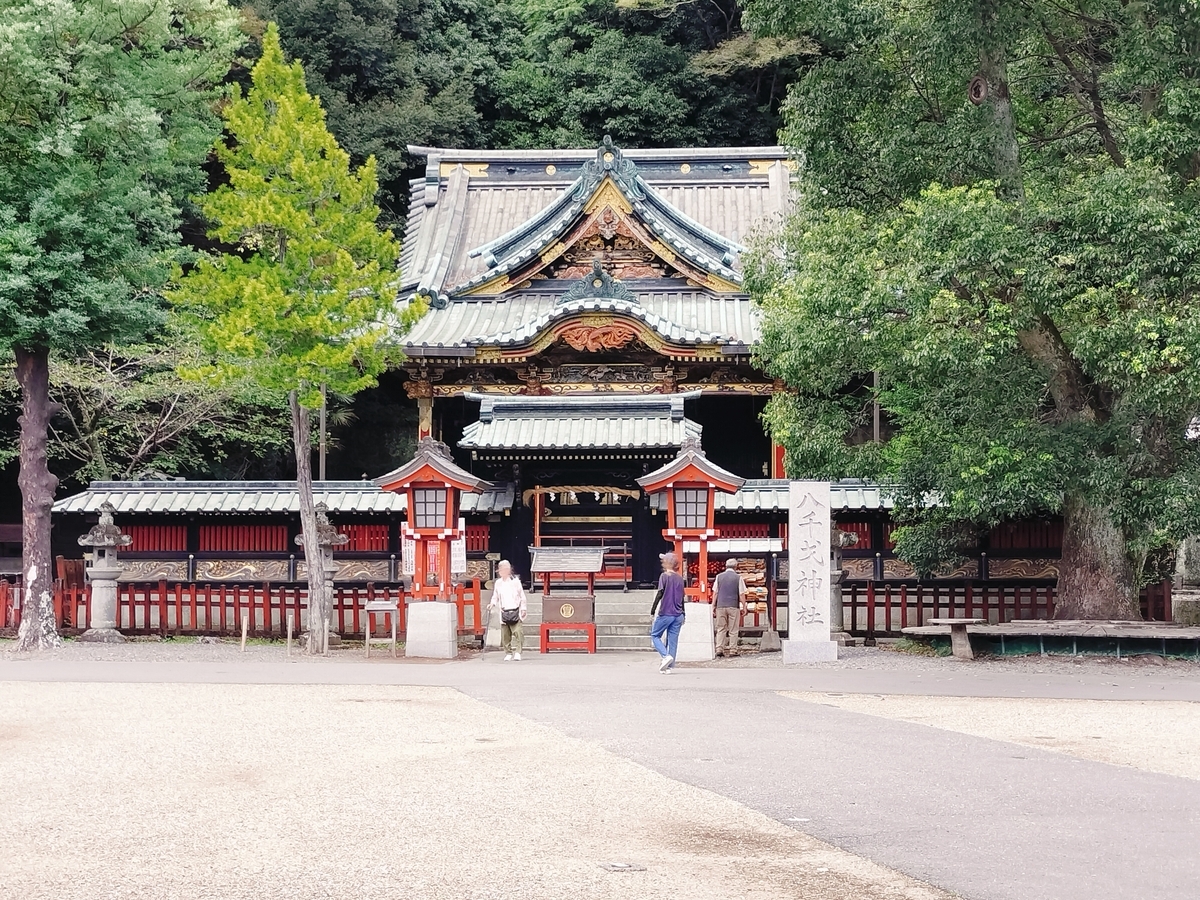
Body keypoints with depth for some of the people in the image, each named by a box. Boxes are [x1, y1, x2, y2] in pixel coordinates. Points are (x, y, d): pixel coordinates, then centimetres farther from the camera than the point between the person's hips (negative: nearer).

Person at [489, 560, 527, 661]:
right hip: (504, 611, 3)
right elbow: (495, 597, 17)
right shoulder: (498, 583, 10)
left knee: (517, 632, -12)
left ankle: (517, 652, -10)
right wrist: (492, 604, -3)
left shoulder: (515, 581, 2)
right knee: (505, 634, 2)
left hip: (515, 610, -3)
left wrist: (523, 608, 0)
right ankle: (508, 653, 11)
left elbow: (522, 596, 5)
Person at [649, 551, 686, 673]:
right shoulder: (680, 578, 11)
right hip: (678, 615, 5)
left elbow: (660, 593, -13)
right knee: (673, 639, 6)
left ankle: (666, 656, -12)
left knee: (655, 635, 8)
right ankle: (669, 666, 4)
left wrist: (653, 609, -7)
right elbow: (682, 597, 14)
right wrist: (683, 614, 20)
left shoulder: (664, 576, -7)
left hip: (665, 613, -5)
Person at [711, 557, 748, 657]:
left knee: (721, 629, 8)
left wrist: (713, 606, 12)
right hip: (734, 606, -2)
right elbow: (741, 594, -2)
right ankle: (733, 650, 2)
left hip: (721, 606, 2)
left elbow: (715, 593, 6)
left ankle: (719, 649, 2)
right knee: (733, 630, 3)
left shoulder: (719, 577, 5)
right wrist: (744, 607, 6)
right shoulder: (738, 578, -2)